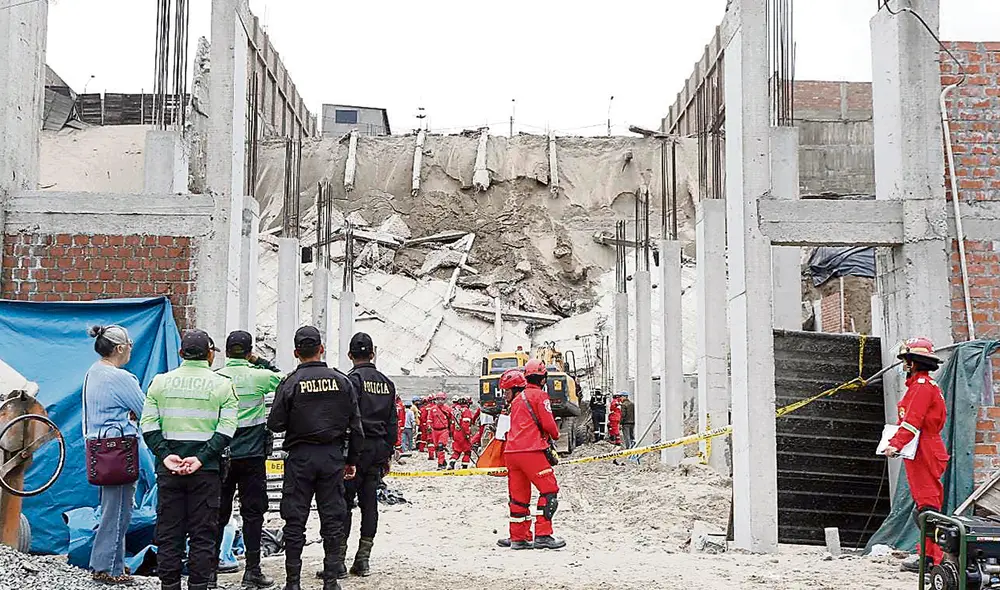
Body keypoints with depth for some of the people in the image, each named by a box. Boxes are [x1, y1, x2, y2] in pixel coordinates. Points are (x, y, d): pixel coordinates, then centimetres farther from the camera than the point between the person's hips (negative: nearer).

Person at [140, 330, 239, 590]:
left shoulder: (160, 382, 7)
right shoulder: (222, 385, 1)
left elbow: (148, 424, 0)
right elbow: (227, 428, -8)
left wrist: (165, 455, -6)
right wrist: (201, 458, -11)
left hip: (168, 470, 2)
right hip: (206, 471, -2)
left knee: (168, 532, 9)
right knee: (202, 535, 4)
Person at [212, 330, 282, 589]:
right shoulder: (259, 376, -8)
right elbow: (282, 379, 9)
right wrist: (260, 361, 15)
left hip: (220, 457, 2)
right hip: (252, 456, -2)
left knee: (218, 512, 10)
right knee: (252, 512, 5)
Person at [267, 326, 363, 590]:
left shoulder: (290, 383, -8)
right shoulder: (342, 381, 0)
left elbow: (275, 424, -7)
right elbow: (356, 426, 3)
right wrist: (352, 460, 12)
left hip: (300, 458, -2)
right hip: (333, 457, 2)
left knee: (295, 521, 6)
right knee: (332, 519, 8)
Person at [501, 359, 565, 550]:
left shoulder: (517, 398, 21)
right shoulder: (540, 395, -1)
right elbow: (548, 423, -7)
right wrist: (555, 435, 15)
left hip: (511, 451, 8)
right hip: (531, 451, -8)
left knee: (518, 495, 10)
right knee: (549, 490, -3)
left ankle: (518, 537, 12)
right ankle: (542, 535, -10)